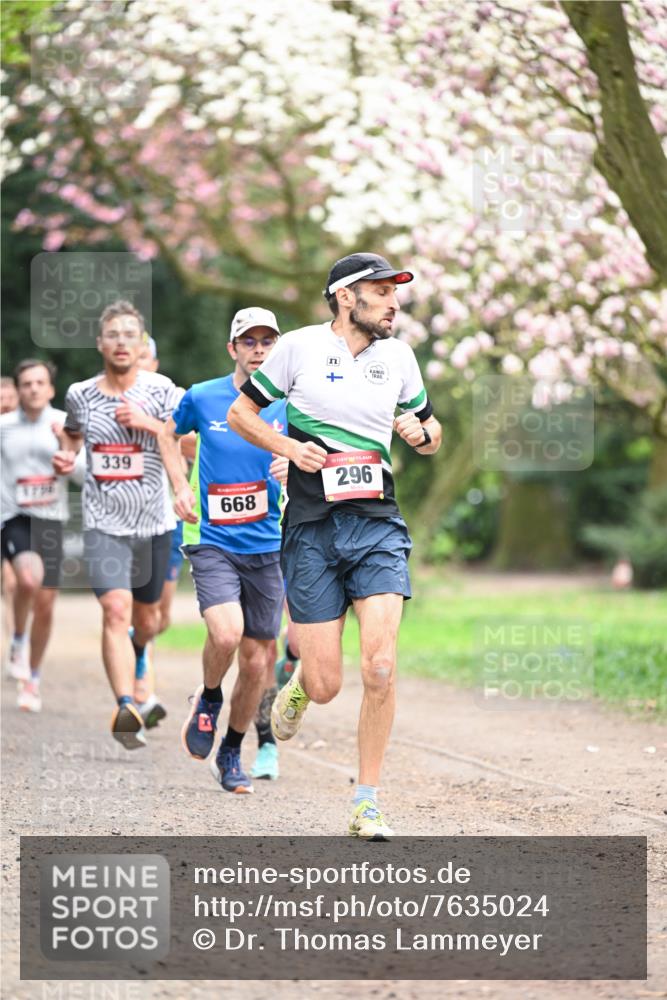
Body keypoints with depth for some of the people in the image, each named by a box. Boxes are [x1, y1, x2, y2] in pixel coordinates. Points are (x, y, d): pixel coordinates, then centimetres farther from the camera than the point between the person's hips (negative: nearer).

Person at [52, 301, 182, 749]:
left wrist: (148, 422, -22)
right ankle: (127, 709, -30)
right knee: (116, 609, -21)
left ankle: (136, 657, 54)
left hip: (154, 522, 1)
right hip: (104, 522, -1)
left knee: (147, 618, 17)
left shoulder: (161, 389, -5)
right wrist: (66, 456, 3)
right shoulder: (81, 394, 2)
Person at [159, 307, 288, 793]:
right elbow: (170, 435, 17)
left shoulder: (289, 404, 1)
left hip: (268, 547, 2)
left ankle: (231, 753, 24)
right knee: (226, 634, -25)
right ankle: (208, 698, 8)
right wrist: (181, 488, 4)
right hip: (213, 540, -2)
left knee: (256, 659, 4)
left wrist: (295, 468, -14)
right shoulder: (203, 397, -1)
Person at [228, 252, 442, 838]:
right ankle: (301, 681, 34)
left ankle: (367, 806, -1)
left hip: (378, 527, 2)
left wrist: (423, 433, -2)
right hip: (313, 530, -2)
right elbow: (240, 413, 8)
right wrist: (288, 447, -9)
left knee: (380, 670, -14)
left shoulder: (398, 356, 10)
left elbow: (431, 430, 22)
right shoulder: (300, 347, -1)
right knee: (327, 687, -5)